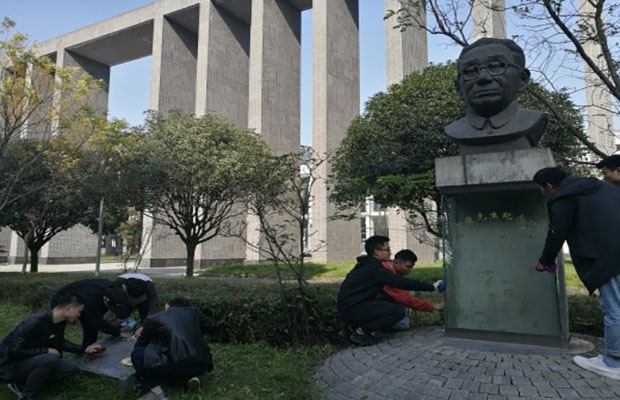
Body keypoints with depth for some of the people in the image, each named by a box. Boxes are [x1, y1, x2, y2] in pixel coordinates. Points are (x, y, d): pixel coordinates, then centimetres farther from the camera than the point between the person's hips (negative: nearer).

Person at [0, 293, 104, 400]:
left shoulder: (59, 322, -4)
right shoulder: (35, 322, -30)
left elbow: (59, 343, 14)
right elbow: (13, 351, -29)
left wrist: (84, 350, 12)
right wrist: (46, 351, -25)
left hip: (31, 361, 8)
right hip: (10, 365, -8)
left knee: (71, 367, -5)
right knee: (51, 359, -34)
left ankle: (21, 385, 6)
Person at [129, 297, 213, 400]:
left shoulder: (153, 319, 7)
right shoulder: (193, 311, 15)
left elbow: (141, 343, 21)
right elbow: (207, 324, 32)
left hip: (174, 367, -5)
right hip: (200, 366, 5)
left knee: (137, 354, 12)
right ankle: (193, 376, 11)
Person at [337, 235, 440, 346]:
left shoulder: (365, 265, 16)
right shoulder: (374, 269, -15)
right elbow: (402, 283, -17)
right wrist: (431, 287, -10)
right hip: (352, 309, -10)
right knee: (398, 311, -17)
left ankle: (356, 326, 12)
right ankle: (361, 332, -7)